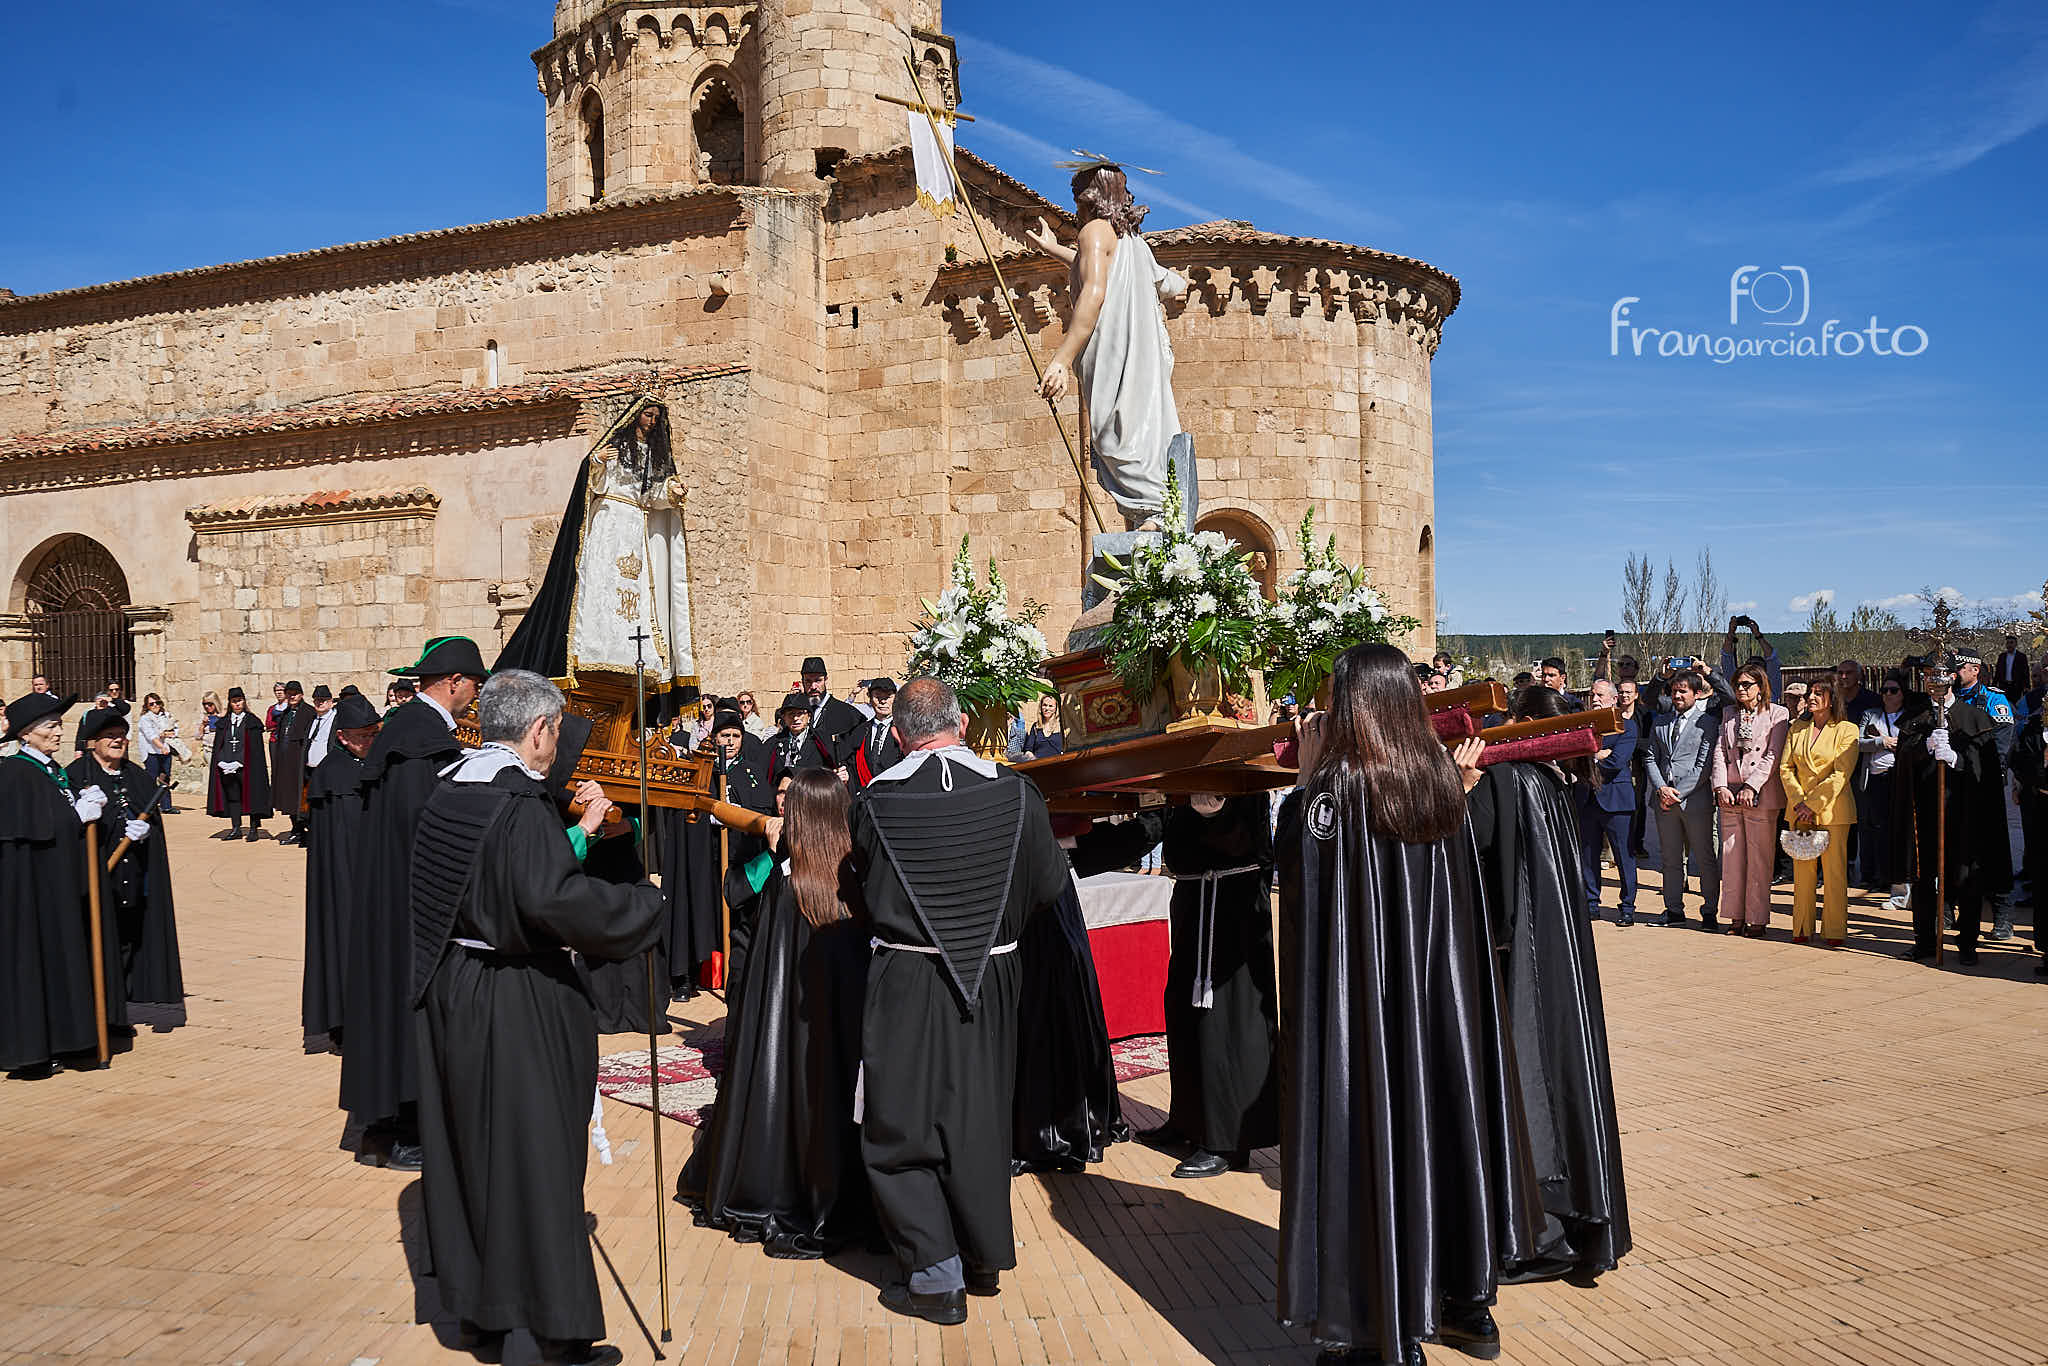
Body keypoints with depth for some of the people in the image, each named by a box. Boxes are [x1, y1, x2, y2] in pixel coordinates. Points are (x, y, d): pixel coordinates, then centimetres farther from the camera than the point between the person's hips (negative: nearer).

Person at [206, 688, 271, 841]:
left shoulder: (252, 722, 1)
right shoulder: (224, 722, 14)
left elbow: (254, 748, -6)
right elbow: (218, 745, 11)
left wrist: (239, 763, -15)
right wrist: (221, 762, -5)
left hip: (246, 767, -4)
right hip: (226, 768, 4)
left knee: (251, 797, -4)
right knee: (232, 797, 6)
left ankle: (254, 829, -1)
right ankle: (236, 829, 11)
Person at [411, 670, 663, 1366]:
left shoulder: (447, 791, 5)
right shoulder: (522, 801, -21)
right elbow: (552, 897, -32)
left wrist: (577, 833, 21)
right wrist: (643, 902, -19)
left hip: (448, 991, 8)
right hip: (519, 1002, -8)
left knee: (467, 1149, 17)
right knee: (534, 1157, 1)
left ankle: (477, 1309, 31)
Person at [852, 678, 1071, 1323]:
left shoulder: (876, 801, -12)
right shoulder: (1014, 792, -10)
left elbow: (866, 888, 4)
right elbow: (1050, 885, 0)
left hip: (905, 984, -2)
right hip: (991, 980, 3)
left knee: (902, 1125, 10)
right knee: (978, 1117, 18)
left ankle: (936, 1276, 10)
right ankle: (983, 1257, 31)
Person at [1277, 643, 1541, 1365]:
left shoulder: (1335, 788, -17)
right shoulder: (1441, 779, 2)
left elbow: (1290, 852, -2)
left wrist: (1306, 776, 2)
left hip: (1362, 1001, -6)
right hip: (1444, 995, 6)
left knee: (1371, 1130, 3)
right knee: (1446, 1115, 17)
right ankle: (1468, 1304, 31)